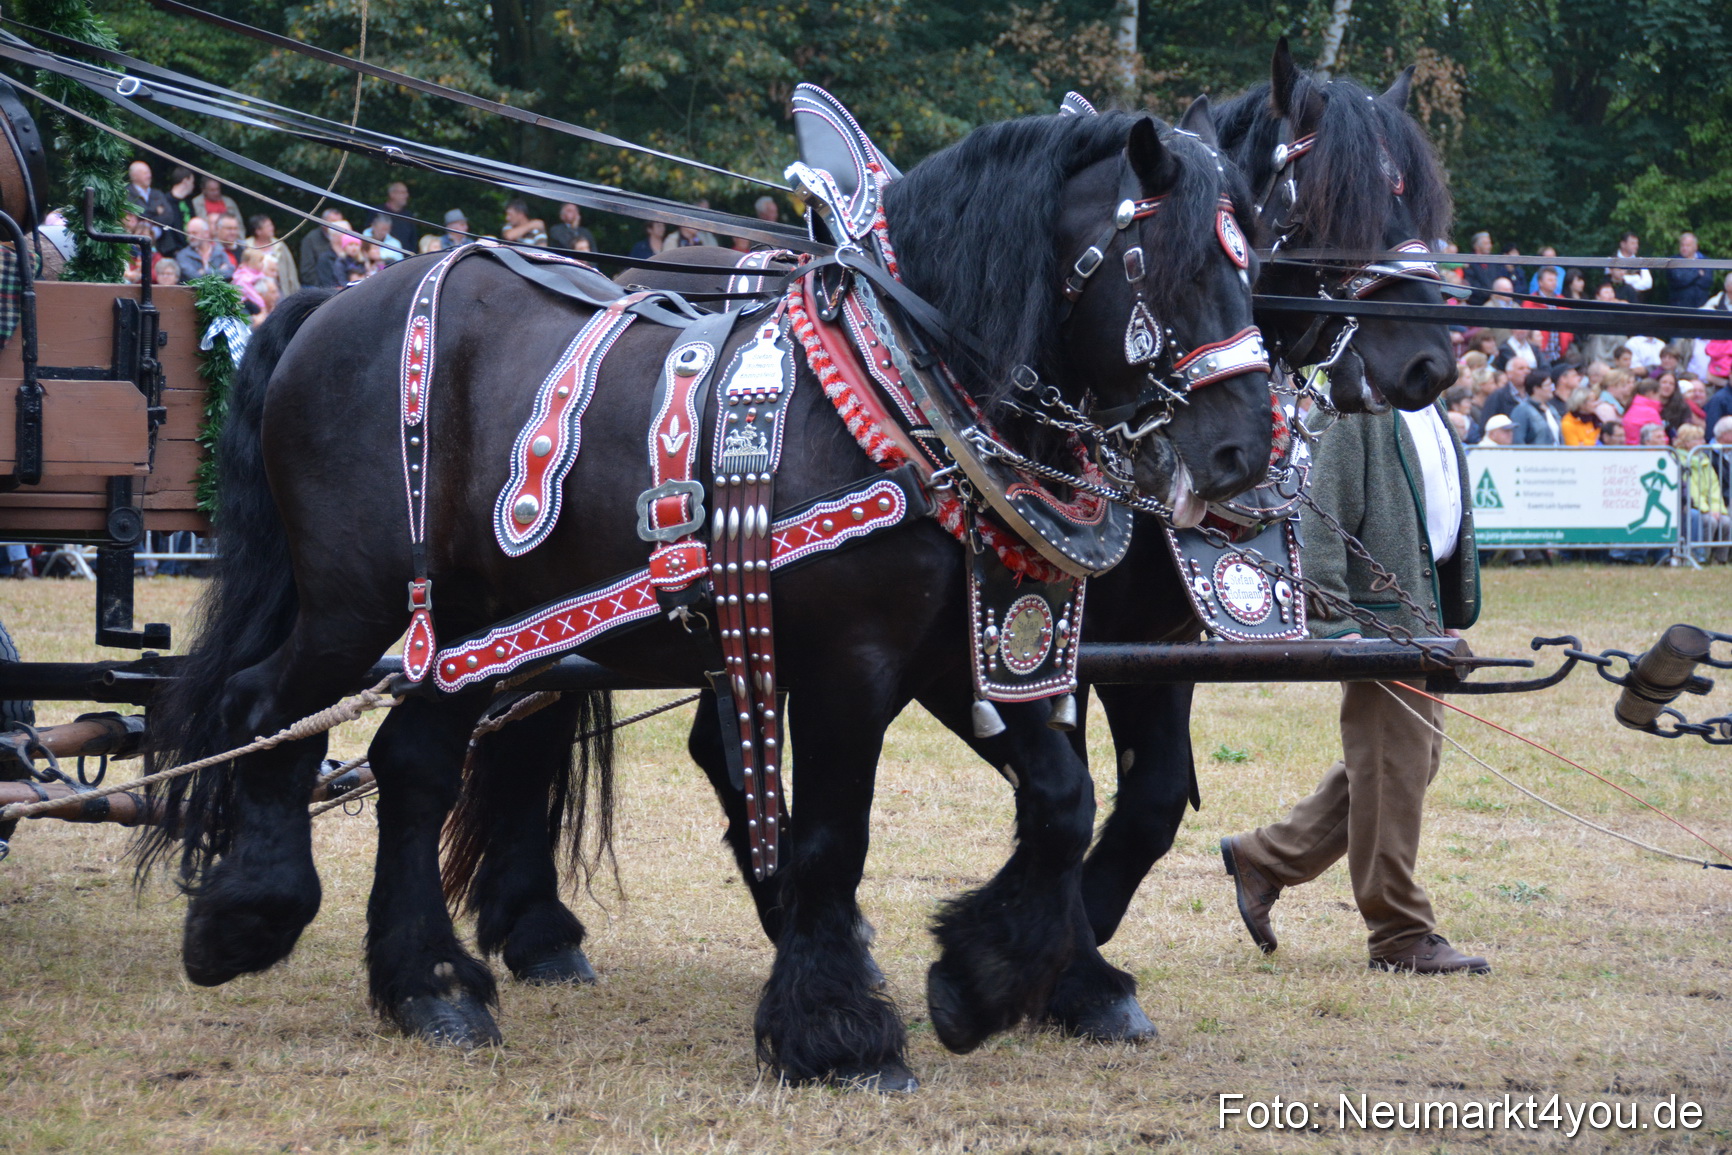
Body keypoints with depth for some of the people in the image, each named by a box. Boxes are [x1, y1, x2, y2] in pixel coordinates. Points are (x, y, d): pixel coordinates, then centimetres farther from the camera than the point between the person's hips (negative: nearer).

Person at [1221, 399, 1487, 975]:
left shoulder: (1430, 414, 16)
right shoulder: (1358, 407, -12)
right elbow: (1324, 520, -15)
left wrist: (1454, 615, 21)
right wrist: (1334, 623, -20)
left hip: (1424, 612, 10)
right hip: (1379, 610, -10)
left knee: (1419, 755, 14)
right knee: (1391, 768, -4)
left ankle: (1263, 859, 24)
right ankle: (1401, 936, 4)